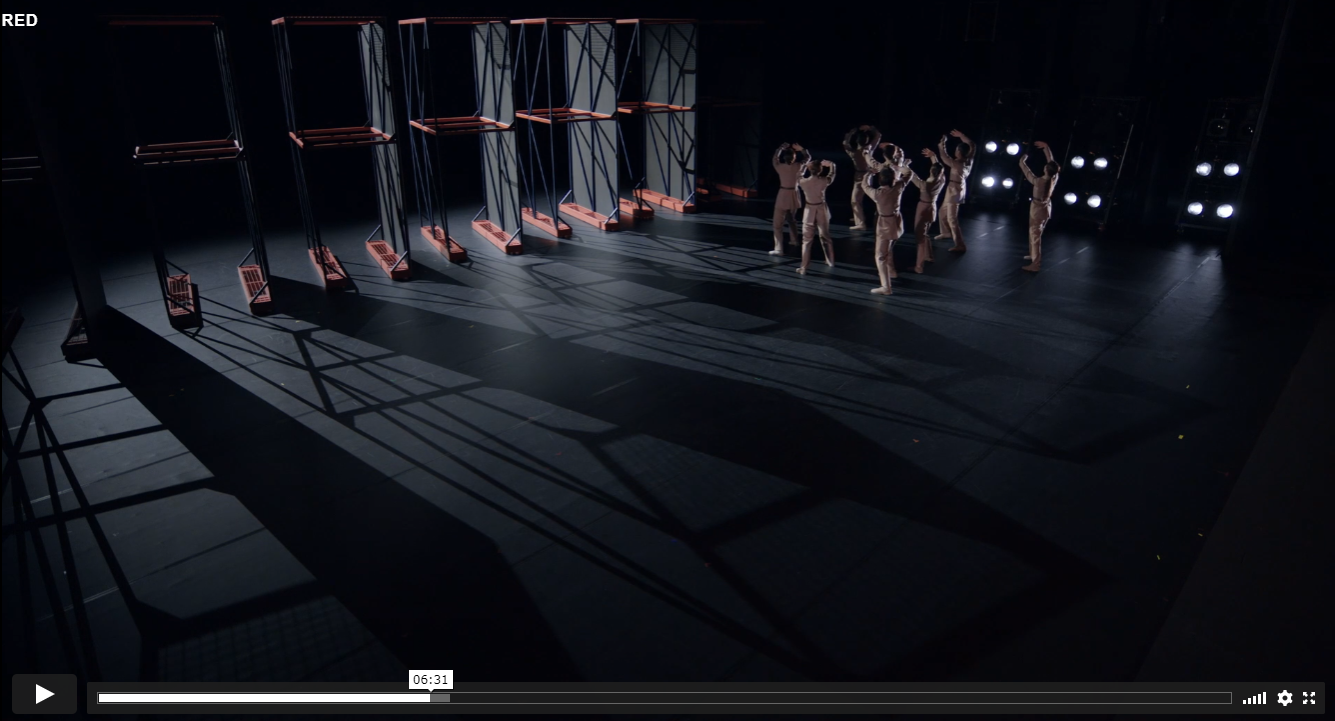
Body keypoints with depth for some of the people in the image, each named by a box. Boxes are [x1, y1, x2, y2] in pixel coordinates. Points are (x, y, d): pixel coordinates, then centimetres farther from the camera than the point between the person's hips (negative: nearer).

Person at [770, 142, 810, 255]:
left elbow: (775, 158, 15)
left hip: (783, 195, -4)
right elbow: (808, 157, 15)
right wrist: (801, 149, 11)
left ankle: (778, 248, -18)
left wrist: (781, 148, 24)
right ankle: (793, 240, 47)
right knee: (792, 218, 29)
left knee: (778, 223, -7)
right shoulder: (798, 167, -4)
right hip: (794, 195, 4)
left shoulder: (780, 167, -8)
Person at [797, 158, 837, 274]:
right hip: (822, 210, 1)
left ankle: (803, 267, -1)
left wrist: (805, 165, 21)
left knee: (806, 240, 3)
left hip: (809, 211, -1)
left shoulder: (803, 182, -15)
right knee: (825, 237, 19)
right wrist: (831, 165, 26)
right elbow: (831, 174, 8)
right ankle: (830, 262, 34)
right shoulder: (824, 181, -15)